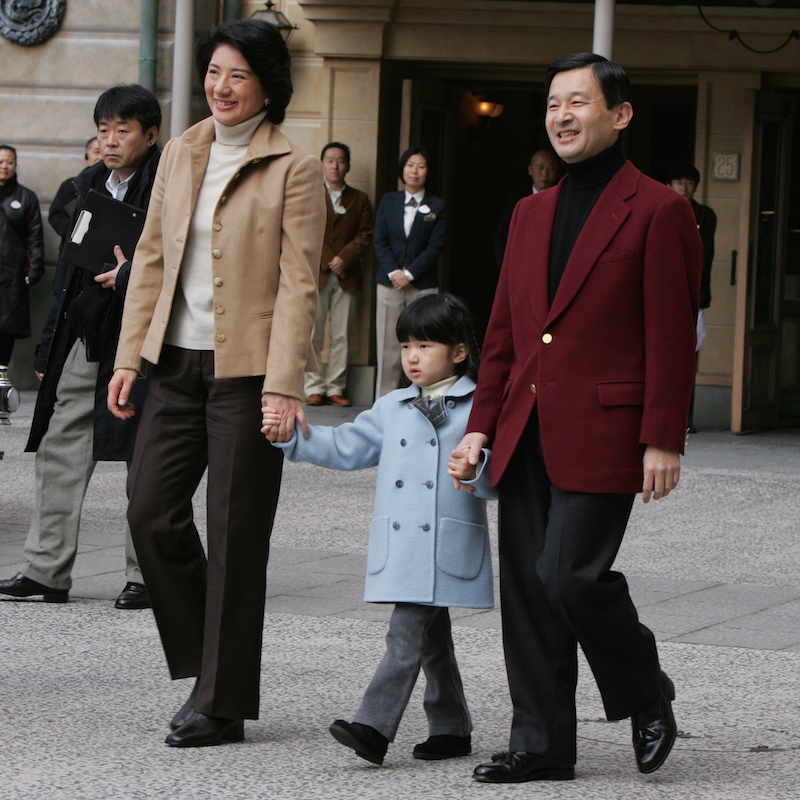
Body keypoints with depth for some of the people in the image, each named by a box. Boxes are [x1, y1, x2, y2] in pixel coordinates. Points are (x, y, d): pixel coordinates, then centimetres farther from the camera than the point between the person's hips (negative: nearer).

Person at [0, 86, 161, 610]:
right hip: (84, 338, 7)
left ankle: (146, 576, 9)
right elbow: (70, 266, 17)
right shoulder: (92, 184, 13)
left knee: (146, 460, 1)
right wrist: (48, 348, 15)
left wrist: (130, 276, -25)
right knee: (59, 448, 5)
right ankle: (46, 571, 10)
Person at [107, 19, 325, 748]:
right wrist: (130, 356, 8)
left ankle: (223, 702, 7)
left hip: (247, 368, -5)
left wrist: (283, 385, -17)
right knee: (152, 513, 0)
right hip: (179, 362, 6)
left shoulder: (294, 169, -6)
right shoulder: (180, 154, 11)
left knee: (235, 535, -1)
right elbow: (152, 258, 14)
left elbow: (298, 284, -10)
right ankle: (205, 665, 19)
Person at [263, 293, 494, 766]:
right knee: (430, 637, 12)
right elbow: (345, 448, 19)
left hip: (448, 546, -6)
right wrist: (289, 435, 9)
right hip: (400, 547, 6)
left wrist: (474, 470, -28)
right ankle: (451, 728, 22)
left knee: (407, 635, -12)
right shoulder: (393, 409, 17)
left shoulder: (478, 407, -2)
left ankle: (374, 727, -16)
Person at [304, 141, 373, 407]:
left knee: (341, 337, -1)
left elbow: (366, 235, 7)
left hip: (346, 276, 2)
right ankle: (314, 388, -1)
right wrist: (326, 262, -8)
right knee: (312, 335, -5)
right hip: (315, 274, -1)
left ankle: (335, 388, 2)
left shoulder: (359, 200, 15)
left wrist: (345, 258, -8)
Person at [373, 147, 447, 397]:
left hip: (423, 285, -2)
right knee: (388, 347, -1)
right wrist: (393, 272, -7)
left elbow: (435, 247, -1)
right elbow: (379, 241, 8)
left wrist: (409, 274, -9)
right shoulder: (388, 201, 13)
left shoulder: (438, 207, 6)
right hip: (390, 283, 2)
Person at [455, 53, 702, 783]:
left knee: (572, 576, -14)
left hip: (602, 435, -7)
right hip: (527, 437, 7)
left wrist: (663, 442, -13)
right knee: (527, 587, 5)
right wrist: (482, 422, 12)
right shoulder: (532, 213, 18)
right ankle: (541, 744, 12)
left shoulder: (657, 212, -3)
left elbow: (672, 338, -8)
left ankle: (647, 696, 12)